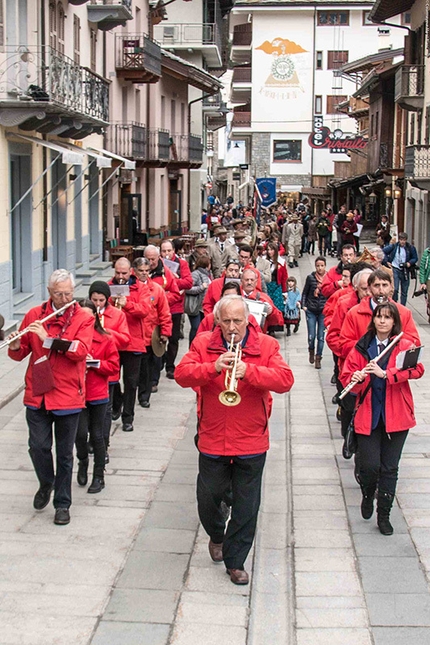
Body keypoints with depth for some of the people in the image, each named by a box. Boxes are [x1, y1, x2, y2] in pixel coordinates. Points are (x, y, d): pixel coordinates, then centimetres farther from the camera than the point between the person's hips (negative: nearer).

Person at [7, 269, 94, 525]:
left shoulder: (83, 319, -2)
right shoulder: (34, 315, 5)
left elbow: (81, 350, -17)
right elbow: (20, 354, 9)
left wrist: (48, 339, -24)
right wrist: (16, 347, -14)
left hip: (68, 396, -1)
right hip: (37, 395, 2)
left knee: (65, 453, 7)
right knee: (38, 446, -2)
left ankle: (63, 503, 20)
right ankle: (46, 483, 28)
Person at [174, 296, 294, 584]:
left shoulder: (267, 345, -3)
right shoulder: (203, 343, -1)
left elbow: (285, 380, -15)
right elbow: (182, 374, -12)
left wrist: (248, 371, -29)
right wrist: (214, 367, -27)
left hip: (251, 442, -1)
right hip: (212, 440, 1)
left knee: (247, 507, 7)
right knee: (207, 500, 14)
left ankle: (235, 561, 23)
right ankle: (217, 535, 45)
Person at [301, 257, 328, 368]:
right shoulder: (310, 278, -2)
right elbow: (305, 293, 8)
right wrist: (303, 305, -1)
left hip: (323, 311, 0)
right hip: (311, 310, 0)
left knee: (321, 337, 1)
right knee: (311, 336, -1)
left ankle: (318, 358, 14)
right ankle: (311, 351, 29)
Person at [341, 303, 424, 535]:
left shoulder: (404, 346, 1)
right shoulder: (361, 348, 5)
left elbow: (417, 369, -17)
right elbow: (347, 376, 1)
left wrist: (385, 373, -26)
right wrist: (356, 379, -22)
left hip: (395, 416, 0)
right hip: (368, 415, 0)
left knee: (390, 468, 4)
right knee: (370, 465, -7)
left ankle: (384, 514, 19)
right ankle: (367, 496, 26)